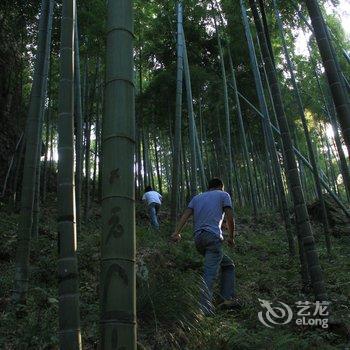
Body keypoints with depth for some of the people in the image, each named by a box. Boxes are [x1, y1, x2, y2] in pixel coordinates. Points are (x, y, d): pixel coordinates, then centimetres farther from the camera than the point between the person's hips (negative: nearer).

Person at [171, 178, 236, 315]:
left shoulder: (197, 197, 25)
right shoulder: (223, 195, 13)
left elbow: (185, 215, 10)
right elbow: (230, 218, 2)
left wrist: (177, 232, 0)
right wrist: (231, 237, 13)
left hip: (198, 238, 6)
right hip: (213, 237, -6)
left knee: (228, 264, 19)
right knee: (210, 274, -13)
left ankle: (227, 298, 9)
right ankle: (204, 308, -24)